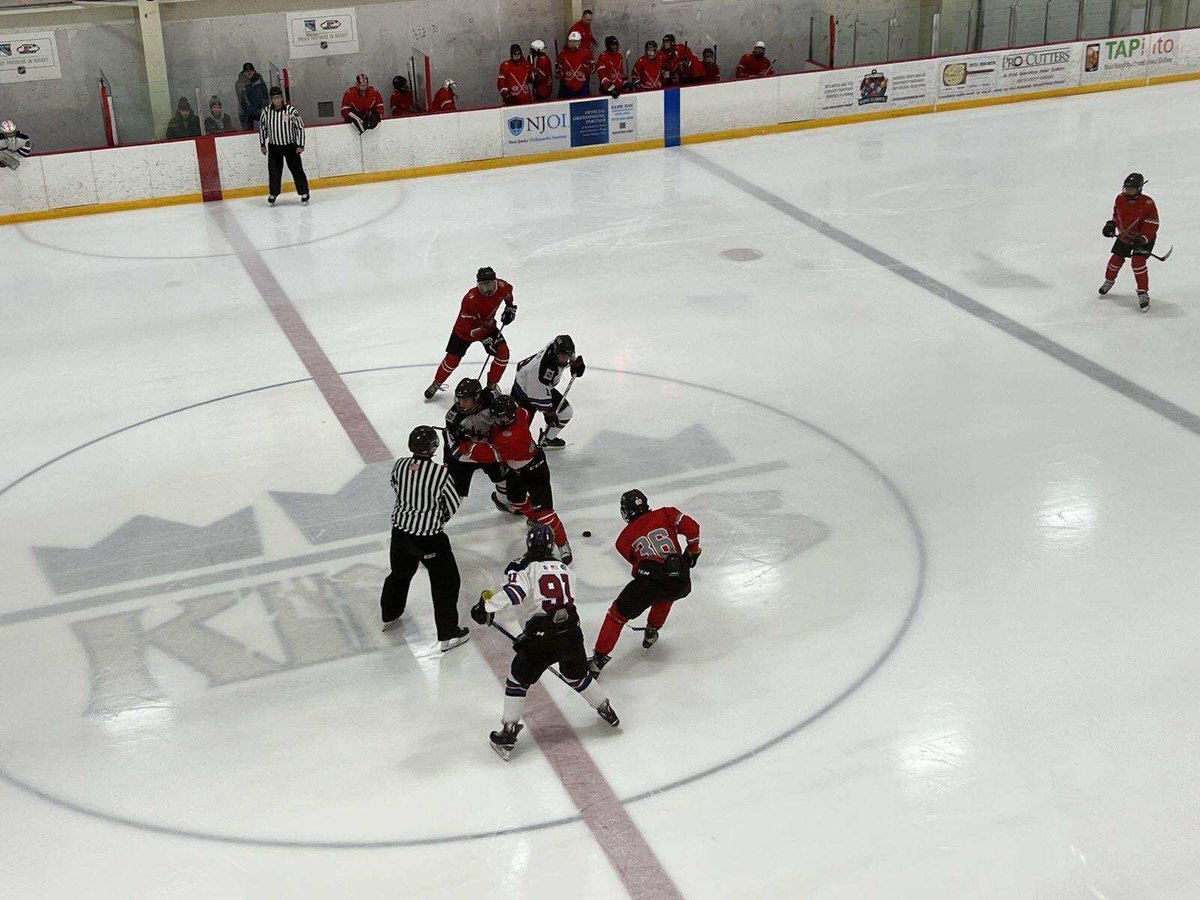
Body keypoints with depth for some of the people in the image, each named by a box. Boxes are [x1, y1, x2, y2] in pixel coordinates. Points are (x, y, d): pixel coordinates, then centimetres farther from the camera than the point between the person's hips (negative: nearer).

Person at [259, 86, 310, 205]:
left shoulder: (291, 110, -14)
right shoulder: (266, 111, -6)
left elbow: (300, 127, -8)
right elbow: (262, 127, 9)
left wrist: (300, 145, -8)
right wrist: (262, 144, 11)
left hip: (291, 146, -2)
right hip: (273, 147, 2)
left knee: (297, 170, -2)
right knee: (274, 171, 5)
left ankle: (304, 193, 7)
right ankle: (273, 194, 21)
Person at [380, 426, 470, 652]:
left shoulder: (399, 465, -8)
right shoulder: (440, 473, -22)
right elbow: (453, 505, -8)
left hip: (401, 529, 6)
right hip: (429, 536, -6)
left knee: (400, 572, 29)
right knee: (446, 582, 9)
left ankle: (389, 616, 48)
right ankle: (448, 635, 11)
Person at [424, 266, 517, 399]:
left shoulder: (501, 286, -21)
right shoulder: (471, 299, -36)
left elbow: (508, 291, 8)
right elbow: (471, 326, -33)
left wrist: (510, 307, 3)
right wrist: (485, 339, -40)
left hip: (488, 326, 4)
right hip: (465, 330, -4)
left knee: (503, 352, -14)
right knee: (452, 359, -2)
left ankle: (492, 385, 6)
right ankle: (437, 383, 26)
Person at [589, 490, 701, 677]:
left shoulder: (624, 538, 20)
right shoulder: (667, 514, 17)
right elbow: (692, 528, 6)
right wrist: (693, 550, 22)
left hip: (649, 579, -2)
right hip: (681, 584, 2)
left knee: (618, 613, 12)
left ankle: (599, 659, 6)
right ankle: (651, 633, 42)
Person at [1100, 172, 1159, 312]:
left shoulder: (1147, 203, -26)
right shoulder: (1120, 199, -8)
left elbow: (1152, 225, -25)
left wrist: (1142, 239, -33)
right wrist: (1111, 225, -1)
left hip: (1144, 237, -5)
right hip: (1124, 236, 5)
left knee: (1138, 261, -19)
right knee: (1117, 259, 7)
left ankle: (1143, 293, -12)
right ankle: (1109, 281, 37)